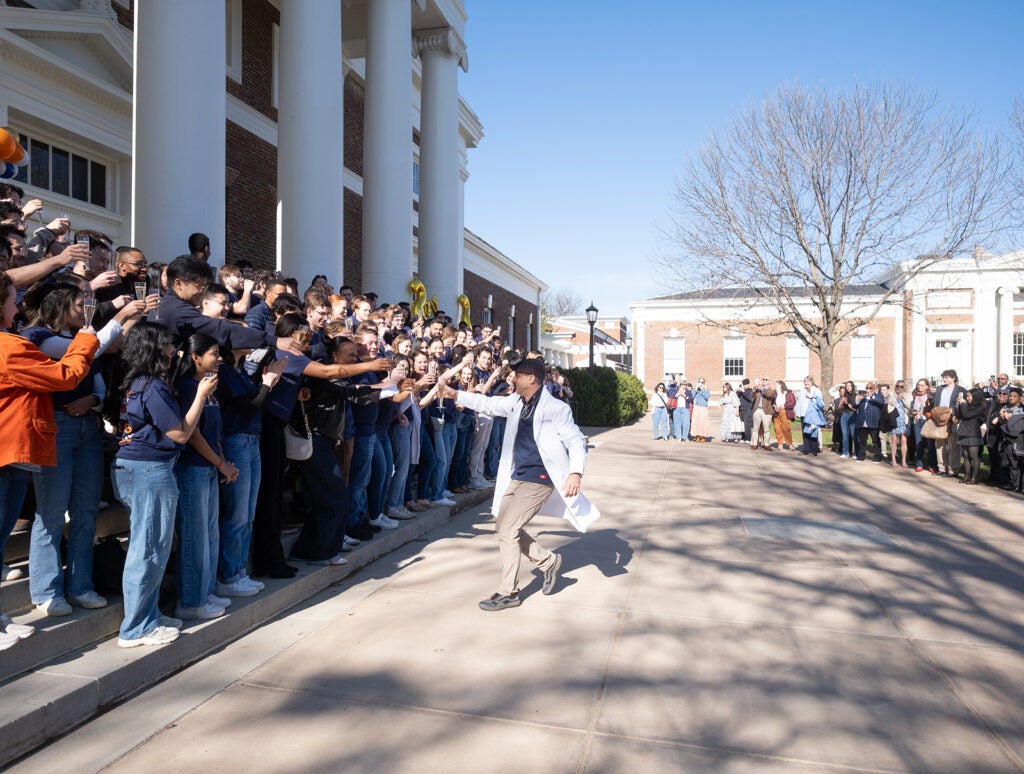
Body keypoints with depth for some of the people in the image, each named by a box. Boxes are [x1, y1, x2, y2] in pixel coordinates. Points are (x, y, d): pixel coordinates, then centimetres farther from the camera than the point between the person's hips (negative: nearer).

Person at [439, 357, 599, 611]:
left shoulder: (555, 408, -16)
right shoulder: (517, 402, 6)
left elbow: (576, 441, -14)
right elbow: (489, 404, 16)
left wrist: (575, 473, -27)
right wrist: (455, 394, 12)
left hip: (538, 480, -8)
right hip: (517, 477, 8)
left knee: (507, 530, -8)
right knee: (504, 526, 13)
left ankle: (508, 593, 6)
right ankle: (548, 561, 28)